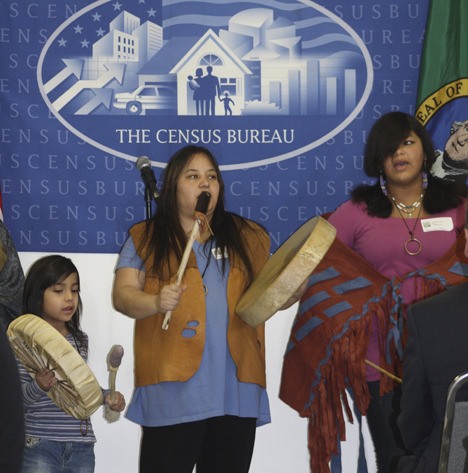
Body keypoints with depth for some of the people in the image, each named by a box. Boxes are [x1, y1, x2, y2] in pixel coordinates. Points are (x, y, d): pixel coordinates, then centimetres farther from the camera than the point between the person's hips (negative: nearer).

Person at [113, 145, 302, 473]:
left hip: (236, 391, 3)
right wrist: (156, 302, -21)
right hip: (173, 388, -3)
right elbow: (123, 295, 0)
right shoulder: (145, 239, 8)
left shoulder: (249, 238, 16)